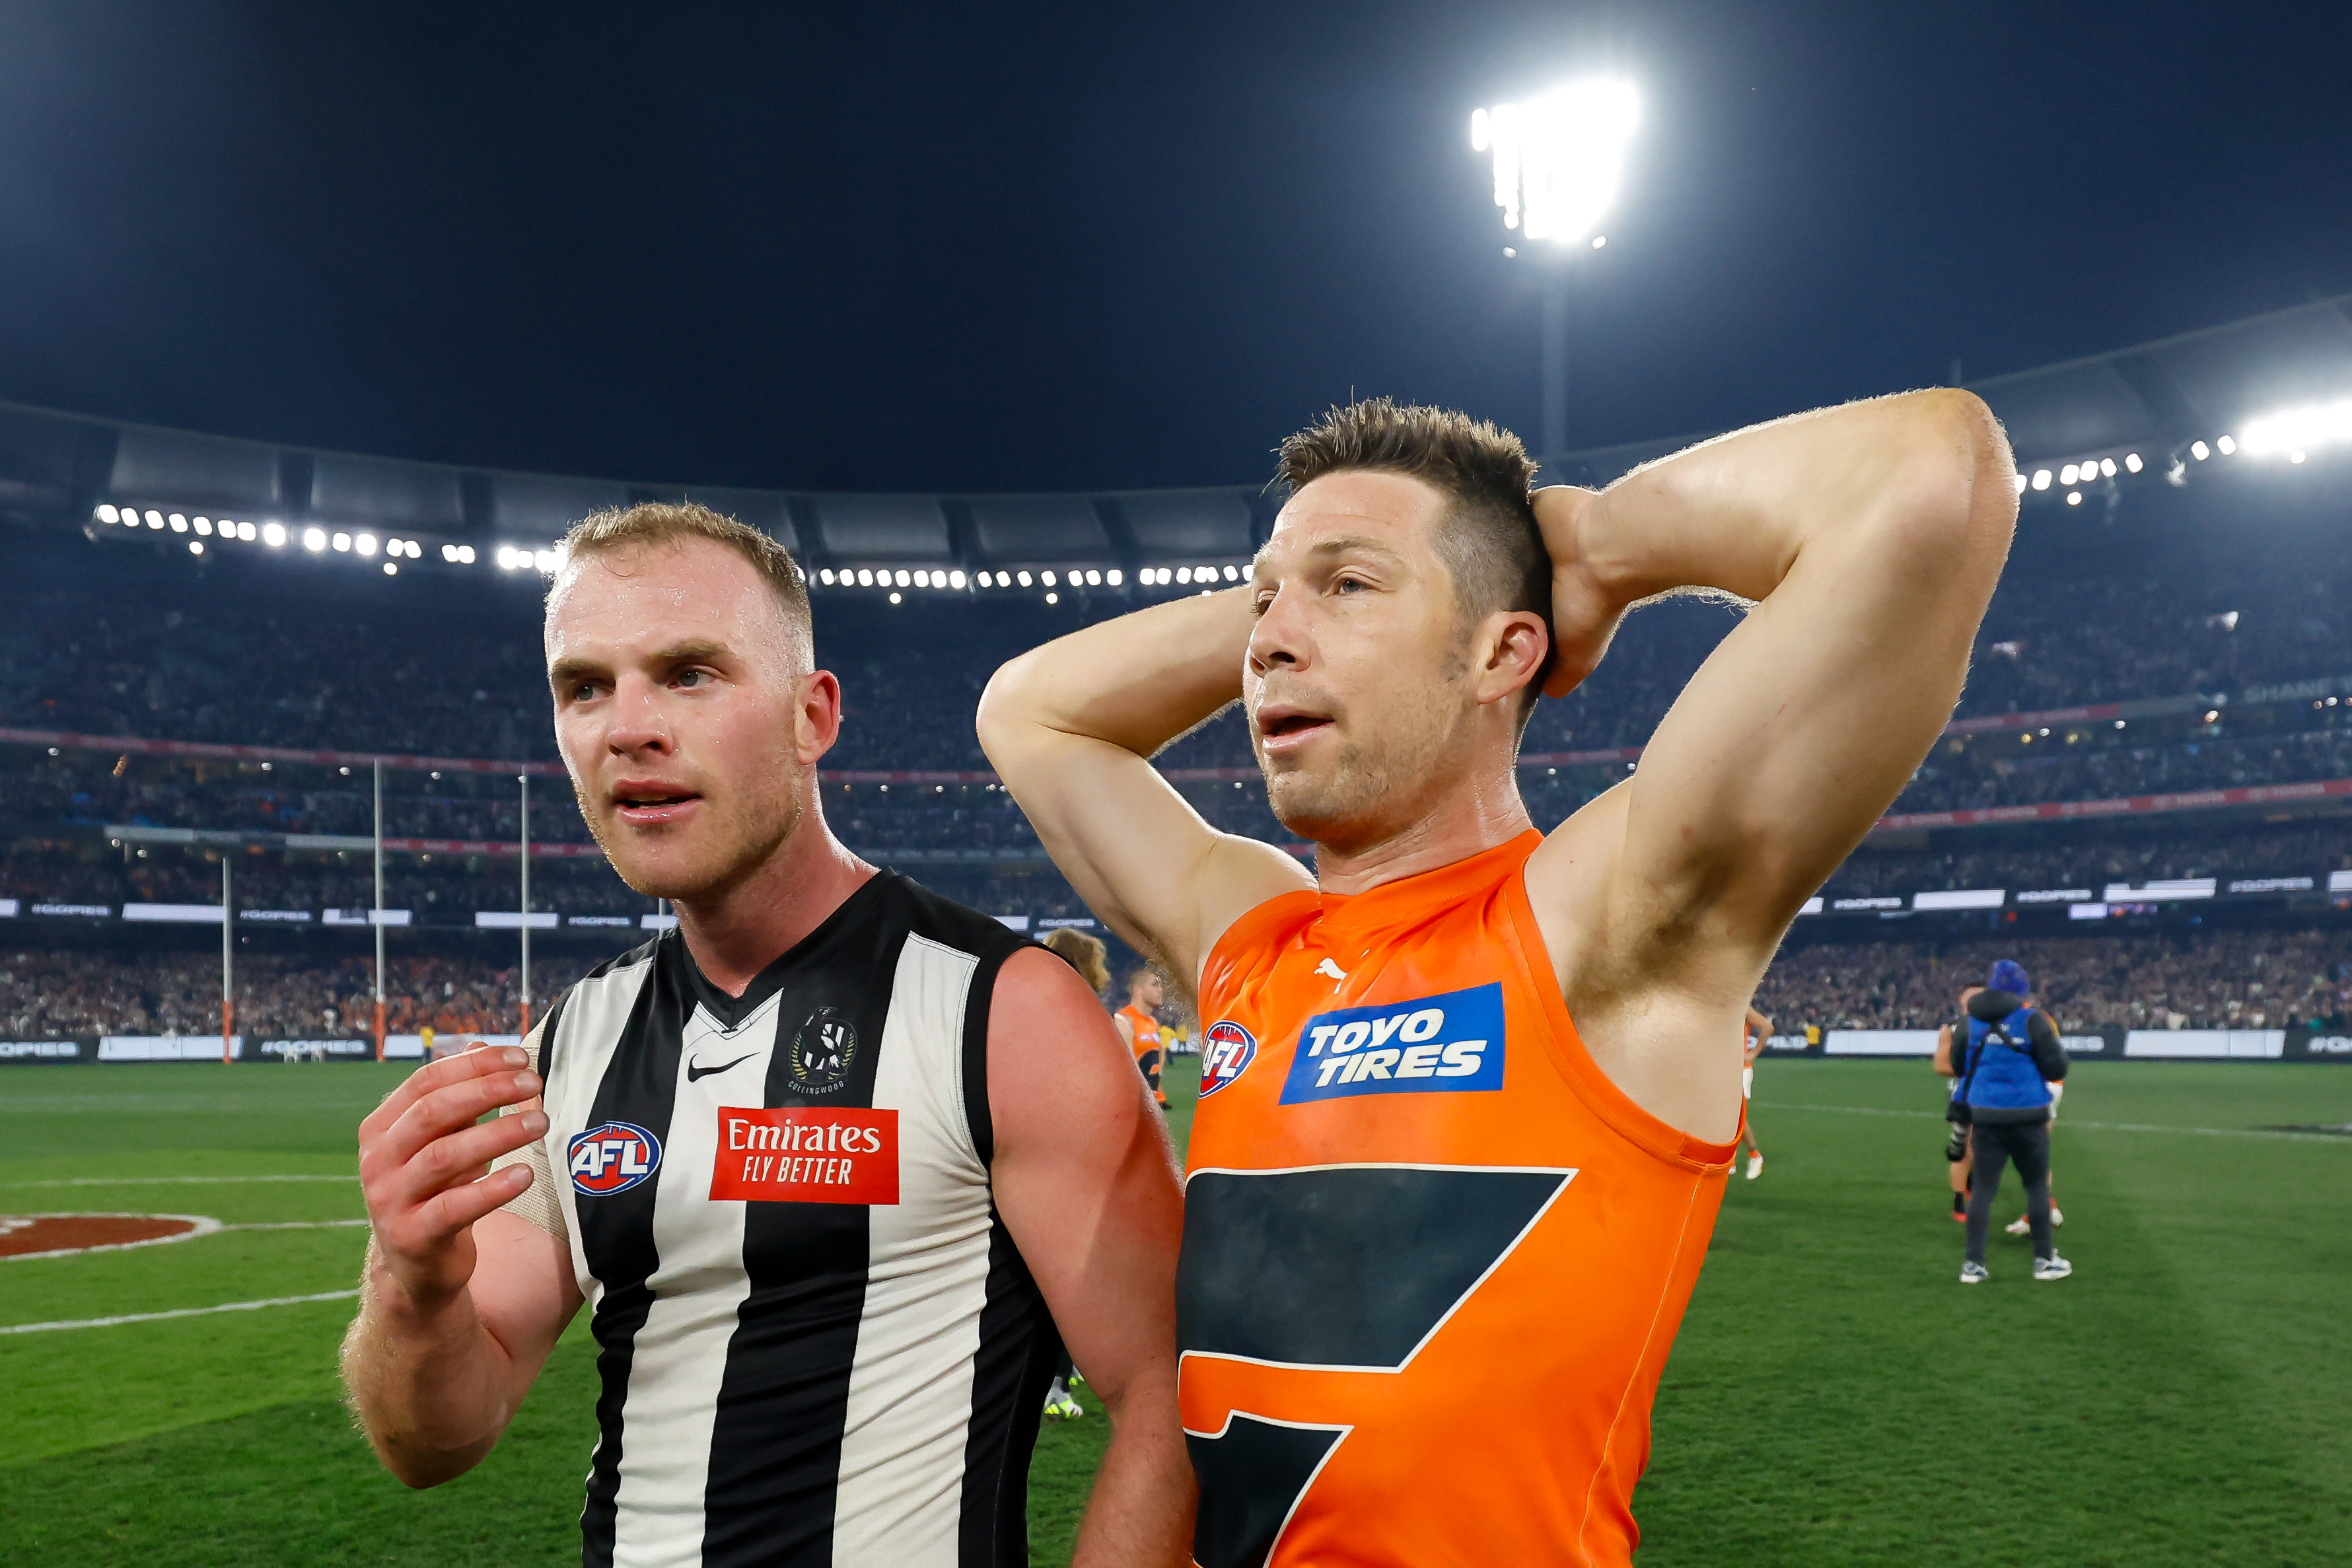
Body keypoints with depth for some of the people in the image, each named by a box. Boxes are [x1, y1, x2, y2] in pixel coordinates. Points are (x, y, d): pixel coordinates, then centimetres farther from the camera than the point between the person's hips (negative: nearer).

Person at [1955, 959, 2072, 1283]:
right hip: (2028, 1116, -3)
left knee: (1984, 1187, 7)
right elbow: (2056, 1069, -8)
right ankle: (2044, 1260, 19)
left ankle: (1974, 1264, 5)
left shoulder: (1971, 1021, 3)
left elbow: (1958, 1066, 12)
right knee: (2037, 1184, 12)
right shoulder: (2031, 1019, -9)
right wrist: (2055, 1041, 10)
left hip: (1984, 1115, 3)